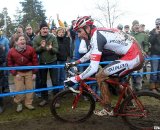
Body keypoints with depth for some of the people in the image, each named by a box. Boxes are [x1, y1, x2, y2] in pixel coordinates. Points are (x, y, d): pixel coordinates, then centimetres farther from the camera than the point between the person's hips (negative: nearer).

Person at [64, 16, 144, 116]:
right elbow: (92, 53, 27)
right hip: (138, 56, 10)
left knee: (100, 77, -3)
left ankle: (108, 110, 9)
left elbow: (93, 68, -24)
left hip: (131, 58, -10)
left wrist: (75, 79, -16)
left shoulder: (96, 37, -17)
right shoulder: (99, 32, 13)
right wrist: (74, 63, 25)